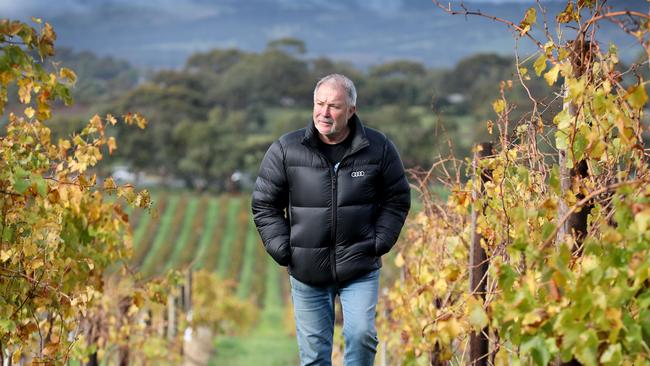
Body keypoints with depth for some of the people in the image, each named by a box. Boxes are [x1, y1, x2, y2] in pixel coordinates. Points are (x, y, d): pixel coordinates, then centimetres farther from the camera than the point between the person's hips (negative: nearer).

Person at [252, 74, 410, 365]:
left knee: (361, 334, -16)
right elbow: (264, 205, 5)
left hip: (360, 268, -1)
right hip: (307, 271, 1)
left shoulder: (378, 148, -1)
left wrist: (379, 243, -1)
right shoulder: (286, 150, -3)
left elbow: (397, 200, 9)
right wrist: (283, 250, -3)